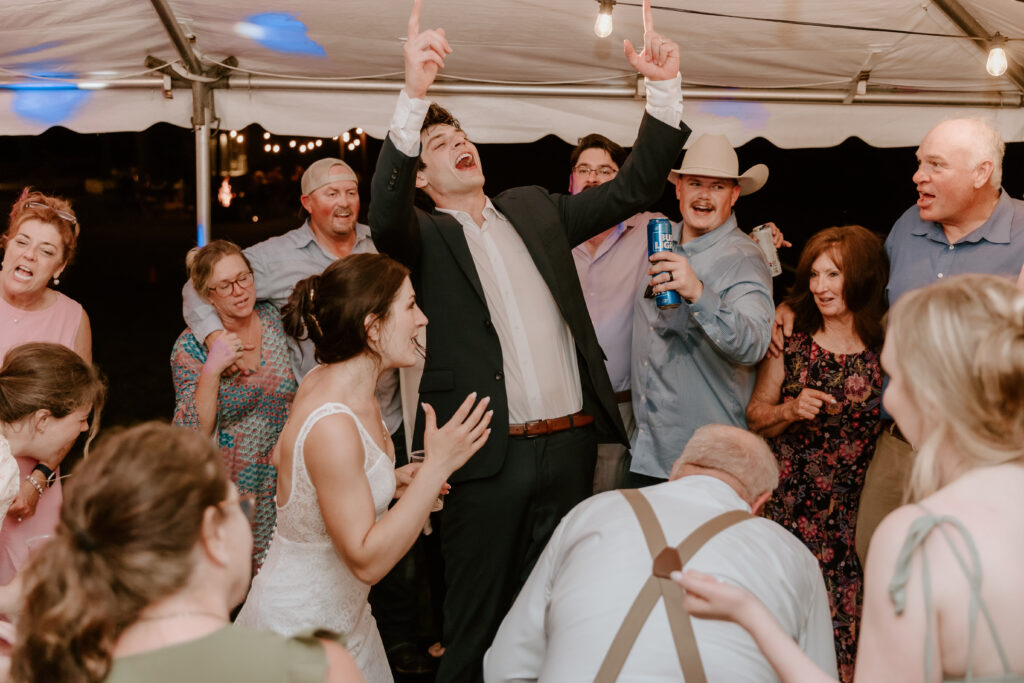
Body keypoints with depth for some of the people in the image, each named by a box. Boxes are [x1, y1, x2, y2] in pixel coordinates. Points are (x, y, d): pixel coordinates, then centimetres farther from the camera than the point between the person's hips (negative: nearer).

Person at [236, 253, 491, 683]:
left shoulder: (327, 381, -2)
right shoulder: (331, 424, -31)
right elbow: (368, 561, -28)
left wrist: (388, 481, 6)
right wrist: (437, 467, -29)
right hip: (301, 626, -9)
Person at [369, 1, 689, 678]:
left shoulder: (533, 209, 15)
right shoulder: (425, 237, 0)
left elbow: (633, 187, 13)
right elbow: (385, 219, -23)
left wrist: (665, 89, 0)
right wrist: (413, 96, -34)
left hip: (569, 445, 5)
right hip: (486, 454, -4)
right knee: (476, 622, 8)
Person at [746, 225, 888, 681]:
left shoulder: (889, 347, -2)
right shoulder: (793, 339, 4)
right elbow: (755, 418, 9)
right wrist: (790, 410, -7)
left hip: (857, 513, -1)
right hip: (789, 504, 1)